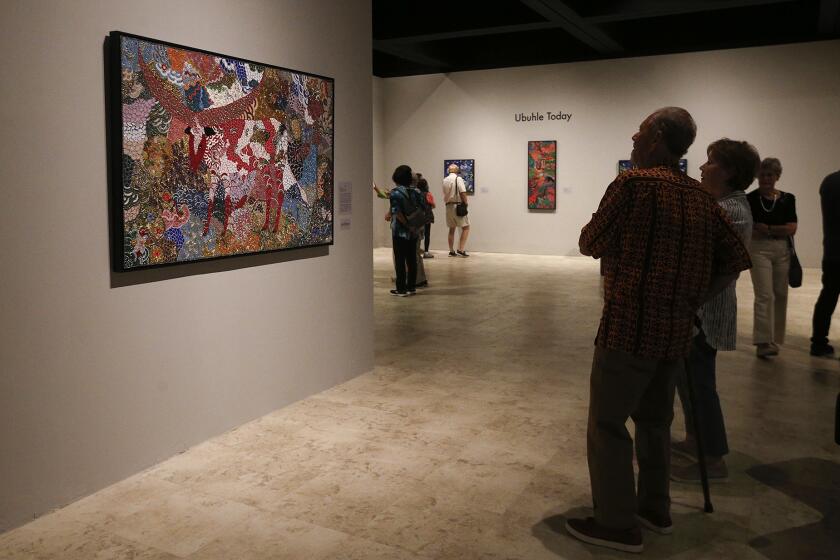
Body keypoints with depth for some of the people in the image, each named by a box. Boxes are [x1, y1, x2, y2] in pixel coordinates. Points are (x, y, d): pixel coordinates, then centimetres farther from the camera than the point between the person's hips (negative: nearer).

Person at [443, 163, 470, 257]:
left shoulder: (445, 180, 9)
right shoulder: (458, 179, -9)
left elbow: (445, 194, 10)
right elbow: (463, 193, -15)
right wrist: (465, 204, -7)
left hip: (448, 206, 6)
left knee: (452, 229, 13)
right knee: (466, 227, 0)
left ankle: (451, 251, 14)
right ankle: (461, 249, -9)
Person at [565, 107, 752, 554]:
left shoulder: (633, 183, -13)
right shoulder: (701, 198, 8)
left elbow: (590, 244, -6)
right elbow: (736, 258, 9)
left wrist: (606, 221, 13)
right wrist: (694, 298, 12)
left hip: (629, 328, -7)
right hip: (676, 331, 8)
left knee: (607, 424, 3)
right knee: (654, 420, 20)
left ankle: (617, 524, 11)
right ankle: (655, 508, 33)